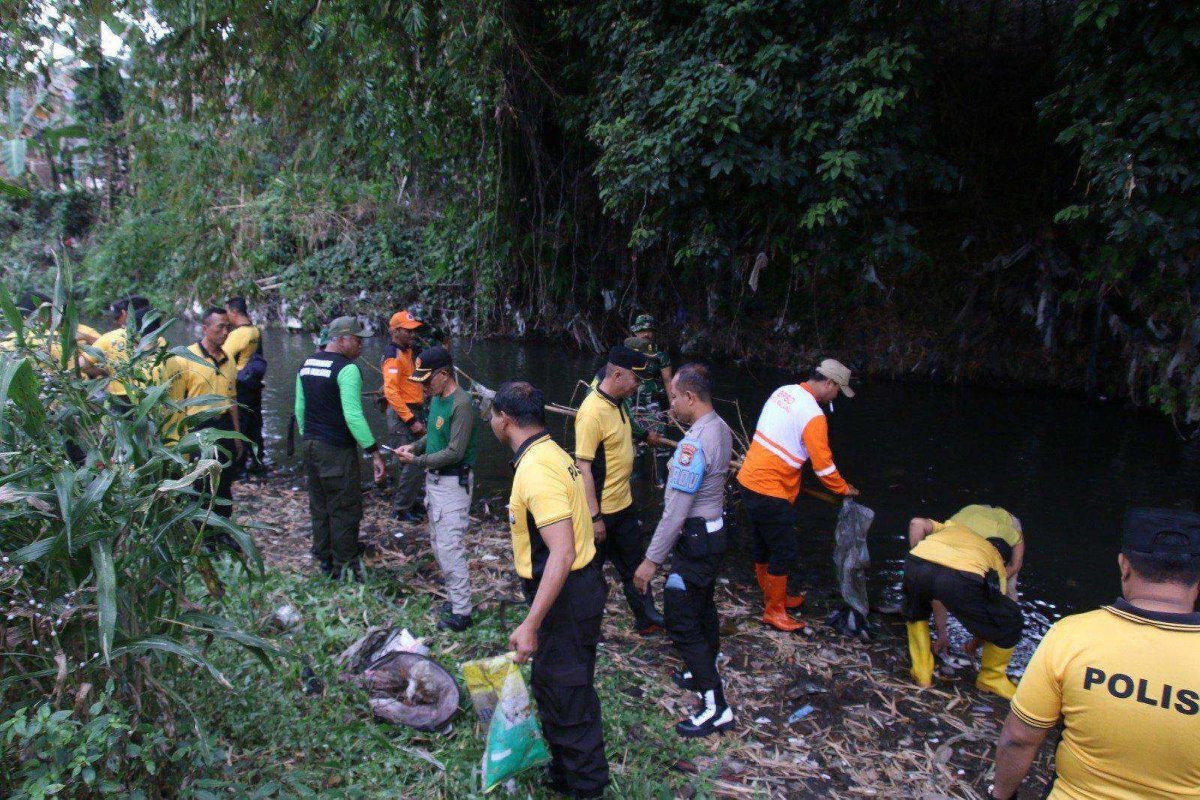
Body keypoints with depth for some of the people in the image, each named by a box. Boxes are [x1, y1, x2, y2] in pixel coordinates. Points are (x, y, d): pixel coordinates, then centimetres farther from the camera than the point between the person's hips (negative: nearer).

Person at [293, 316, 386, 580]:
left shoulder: (307, 364, 10)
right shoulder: (347, 368, -16)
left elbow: (299, 408, 15)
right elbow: (353, 415, -22)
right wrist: (374, 452, -19)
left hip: (311, 445, 9)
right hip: (337, 449, -8)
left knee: (319, 506, 18)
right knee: (345, 509, 2)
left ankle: (323, 560, 30)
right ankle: (344, 567, 9)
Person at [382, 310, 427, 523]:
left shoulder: (409, 352, 13)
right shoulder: (394, 357, -16)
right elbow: (391, 392, -24)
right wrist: (411, 420, -23)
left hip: (414, 412, 9)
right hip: (402, 415, -9)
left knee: (409, 462, 17)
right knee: (413, 464, -7)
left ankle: (401, 502, 30)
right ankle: (401, 509, 5)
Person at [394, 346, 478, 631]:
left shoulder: (461, 405, -22)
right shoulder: (437, 398, 6)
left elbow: (455, 452, -24)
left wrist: (417, 461, -19)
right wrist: (414, 446, 2)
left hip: (453, 484, -10)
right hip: (434, 480, 10)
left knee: (449, 547, -7)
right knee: (438, 544, 17)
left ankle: (461, 613, 3)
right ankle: (458, 598, 30)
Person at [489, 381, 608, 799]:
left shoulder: (536, 470, -24)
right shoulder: (551, 452, 7)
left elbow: (563, 553, -31)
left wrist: (531, 624, -31)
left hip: (564, 596, -10)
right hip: (575, 588, 10)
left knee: (566, 696, 6)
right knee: (549, 687, 24)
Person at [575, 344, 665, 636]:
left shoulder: (617, 403, 5)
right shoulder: (593, 411, -24)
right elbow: (583, 466, -25)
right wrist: (594, 517, -24)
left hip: (624, 505, 9)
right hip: (601, 512, -9)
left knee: (634, 567, 21)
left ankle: (647, 619, 37)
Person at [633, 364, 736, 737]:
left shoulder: (695, 443, -27)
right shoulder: (719, 428, 2)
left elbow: (675, 511, -26)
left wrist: (652, 559, -22)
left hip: (696, 540, -10)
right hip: (714, 529, 10)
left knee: (681, 620, -3)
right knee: (702, 607, 25)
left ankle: (716, 707, 4)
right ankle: (703, 673, 44)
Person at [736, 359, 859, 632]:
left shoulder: (784, 391, 6)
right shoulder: (813, 415, -19)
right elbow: (823, 465, -15)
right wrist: (844, 489, 3)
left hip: (749, 480, 9)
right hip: (770, 492, -9)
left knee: (763, 544, 21)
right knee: (783, 551, 5)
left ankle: (772, 596, 38)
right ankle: (774, 611, 18)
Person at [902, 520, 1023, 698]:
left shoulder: (954, 528, 47)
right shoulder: (997, 562, 38)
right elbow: (990, 612, 40)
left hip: (915, 565, 3)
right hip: (961, 580, -3)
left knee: (915, 610, 41)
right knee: (1010, 623, 28)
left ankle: (921, 673, 40)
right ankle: (991, 679, 44)